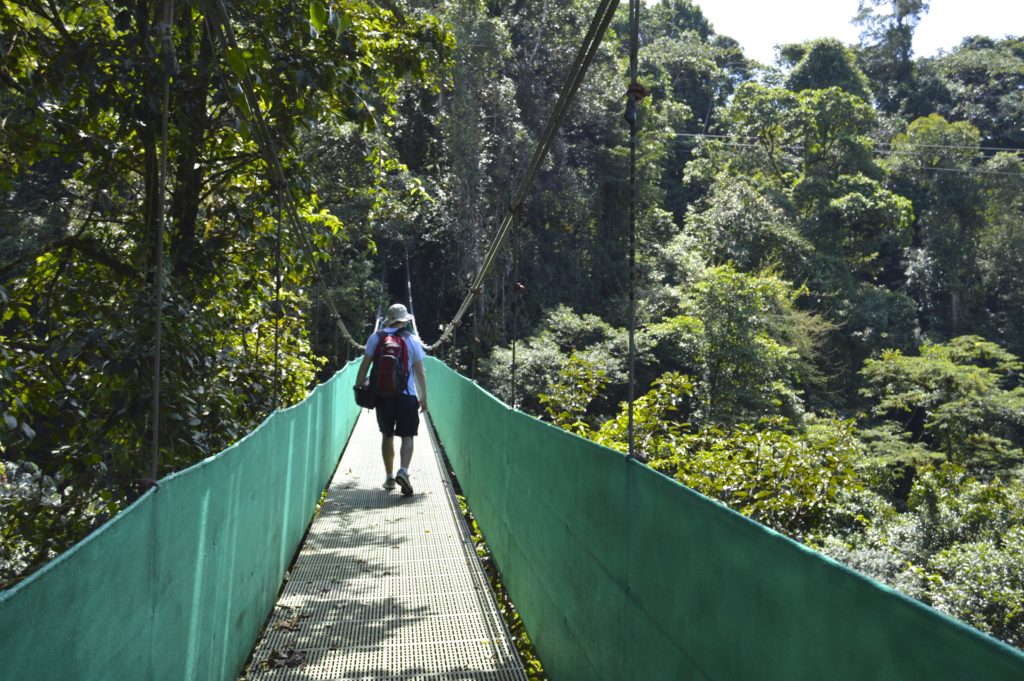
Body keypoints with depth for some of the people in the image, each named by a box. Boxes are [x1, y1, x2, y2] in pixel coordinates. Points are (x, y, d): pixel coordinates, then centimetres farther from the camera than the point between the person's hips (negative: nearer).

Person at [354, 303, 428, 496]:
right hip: (407, 395, -2)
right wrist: (423, 397, 7)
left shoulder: (376, 337, 4)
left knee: (387, 436, 14)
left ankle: (389, 477, 20)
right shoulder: (412, 340, 1)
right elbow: (419, 372, 1)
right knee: (407, 436, 1)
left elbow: (364, 366, 1)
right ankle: (403, 471, -20)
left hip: (382, 394, 2)